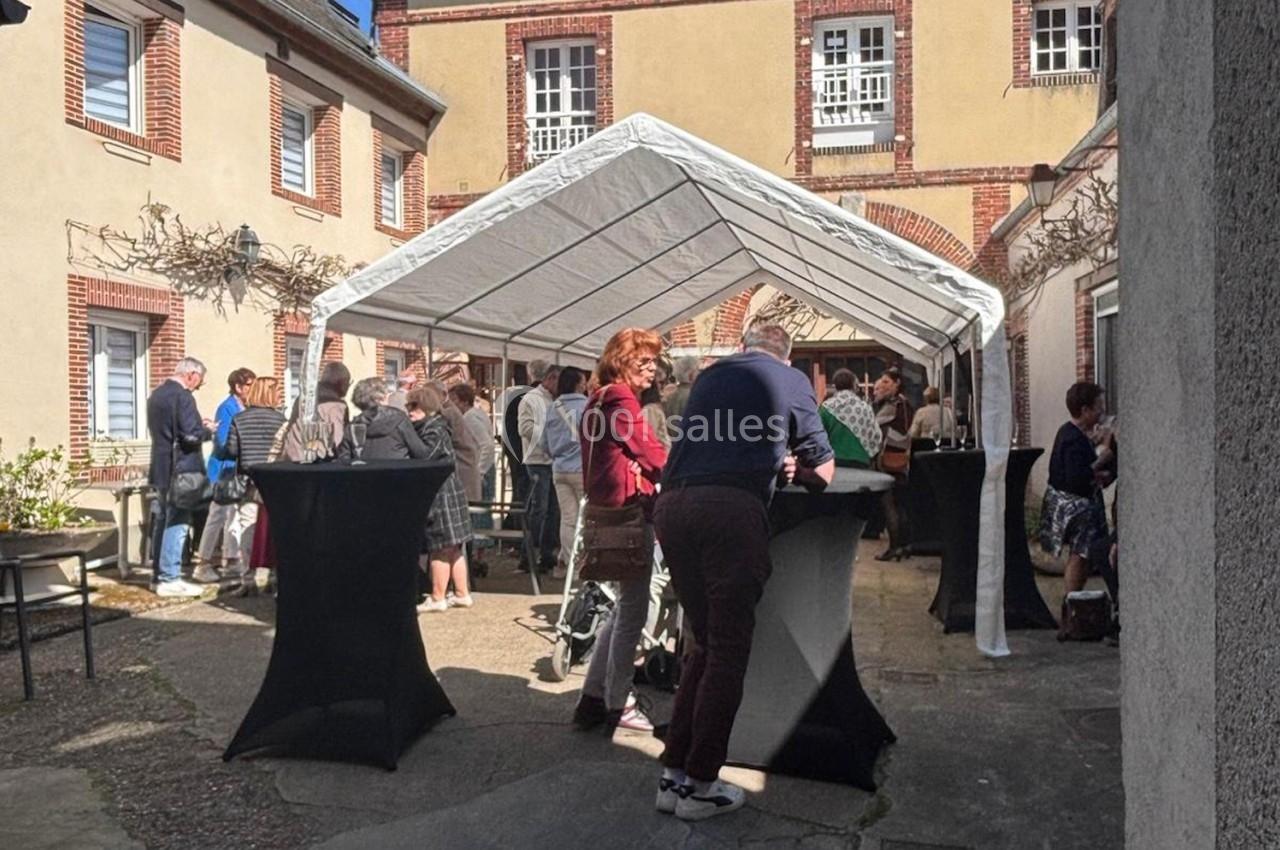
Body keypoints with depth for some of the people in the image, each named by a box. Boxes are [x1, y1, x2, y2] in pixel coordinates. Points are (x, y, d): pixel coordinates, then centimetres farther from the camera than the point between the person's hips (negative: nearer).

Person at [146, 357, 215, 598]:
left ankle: (160, 574, 23)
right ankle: (170, 579, -4)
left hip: (161, 469, 9)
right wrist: (208, 430, -4)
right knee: (177, 523, -6)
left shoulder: (156, 394, 13)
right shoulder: (182, 396, -16)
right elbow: (192, 435, -23)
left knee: (162, 522, 15)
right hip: (180, 471, -9)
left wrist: (199, 425, 15)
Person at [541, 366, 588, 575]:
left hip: (559, 470, 5)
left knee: (567, 518, 9)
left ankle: (568, 560, 10)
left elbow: (545, 443, 10)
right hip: (582, 469, -5)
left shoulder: (553, 408, 6)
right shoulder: (586, 406, -9)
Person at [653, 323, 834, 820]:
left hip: (672, 504, 5)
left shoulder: (710, 375, 26)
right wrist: (787, 468, 38)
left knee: (705, 643, 16)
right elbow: (824, 470, 20)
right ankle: (699, 785, 6)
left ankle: (673, 775, 17)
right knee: (728, 650, 4)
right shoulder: (792, 380, 15)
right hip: (732, 507, -5)